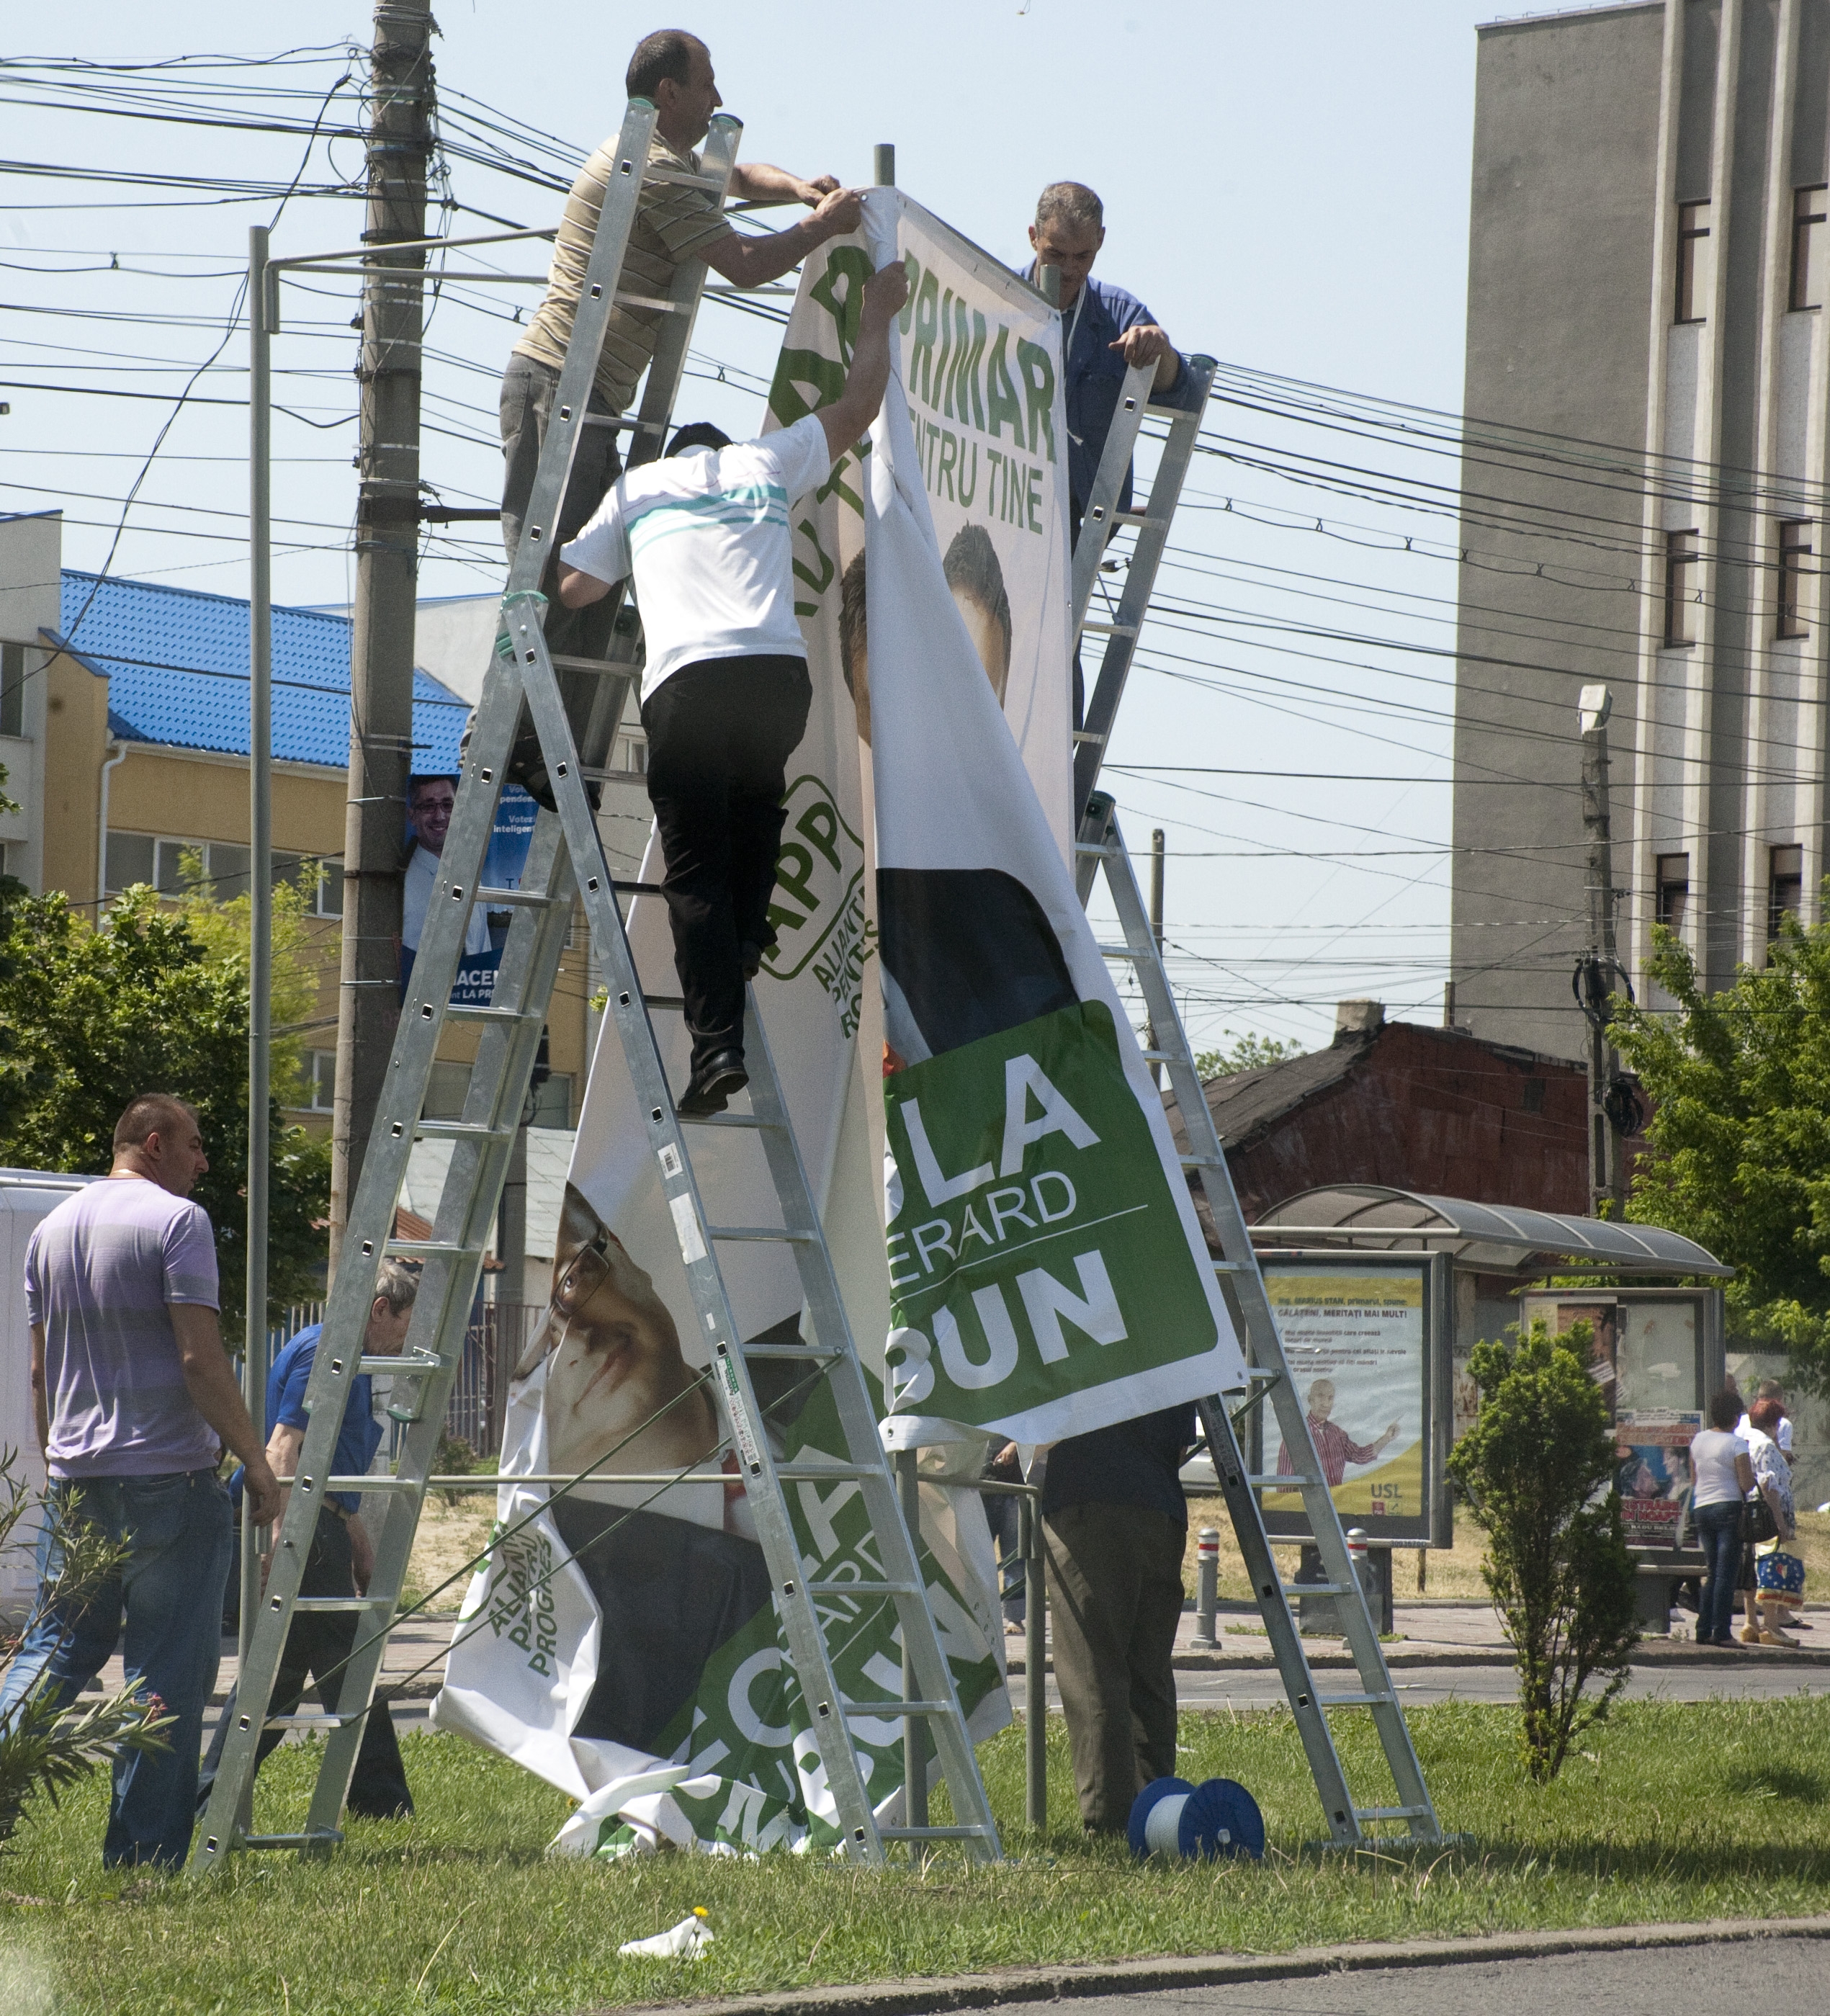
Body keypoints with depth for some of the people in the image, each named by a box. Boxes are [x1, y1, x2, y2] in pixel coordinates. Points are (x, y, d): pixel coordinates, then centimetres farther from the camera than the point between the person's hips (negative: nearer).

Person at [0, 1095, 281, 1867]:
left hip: (76, 1483, 6)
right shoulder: (177, 1220, -9)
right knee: (167, 1675, -1)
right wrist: (255, 1459, -9)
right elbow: (201, 1358, -15)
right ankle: (144, 1856, 0)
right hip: (170, 1479, -6)